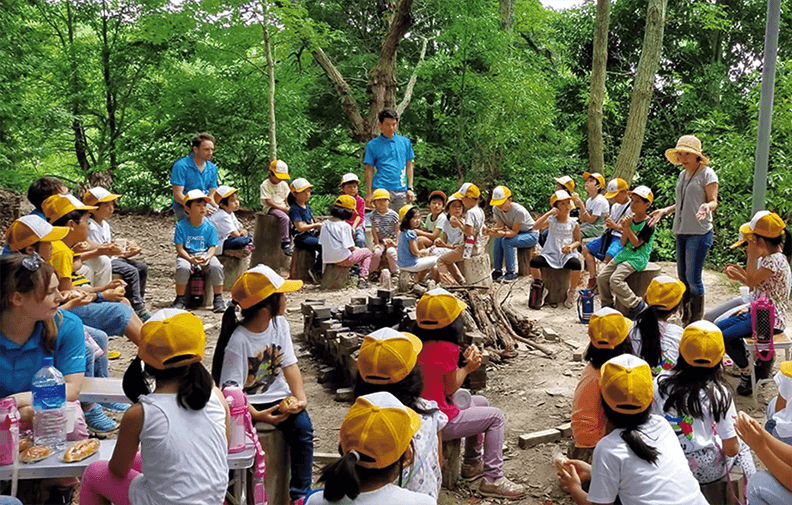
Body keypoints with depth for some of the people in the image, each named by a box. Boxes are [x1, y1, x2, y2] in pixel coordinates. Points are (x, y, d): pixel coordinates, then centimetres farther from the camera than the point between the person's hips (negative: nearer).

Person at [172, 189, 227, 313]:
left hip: (204, 254, 1)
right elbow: (179, 248, -9)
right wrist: (191, 259, -27)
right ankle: (180, 299, -12)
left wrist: (207, 257, -26)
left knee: (216, 266, -29)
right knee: (183, 267, -34)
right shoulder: (181, 226, -6)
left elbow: (212, 247, -3)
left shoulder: (209, 227, -1)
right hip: (186, 255, -1)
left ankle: (218, 299, -10)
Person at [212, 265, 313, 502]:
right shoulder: (238, 340, -18)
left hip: (278, 396, 5)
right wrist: (256, 415, -29)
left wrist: (300, 396, -10)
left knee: (302, 426, -20)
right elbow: (230, 390, -18)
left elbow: (289, 364, 5)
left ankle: (301, 493, -7)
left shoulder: (280, 324, 2)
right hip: (249, 403, -4)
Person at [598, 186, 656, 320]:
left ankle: (637, 305, -13)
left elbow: (637, 243, -17)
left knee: (615, 279, -26)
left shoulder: (648, 224, -13)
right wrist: (624, 228, -11)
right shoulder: (630, 219, 8)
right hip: (625, 254, 8)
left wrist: (628, 228, -21)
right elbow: (623, 243, 5)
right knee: (602, 277, 1)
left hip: (638, 258, -8)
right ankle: (607, 306, 18)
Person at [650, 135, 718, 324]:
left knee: (693, 278, -8)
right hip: (681, 231, 8)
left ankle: (697, 322, 3)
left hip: (699, 232, -8)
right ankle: (685, 320, 21)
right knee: (682, 278, 11)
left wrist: (707, 206, -31)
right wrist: (665, 211, 13)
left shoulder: (707, 174, -6)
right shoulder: (682, 175, 16)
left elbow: (713, 201, -9)